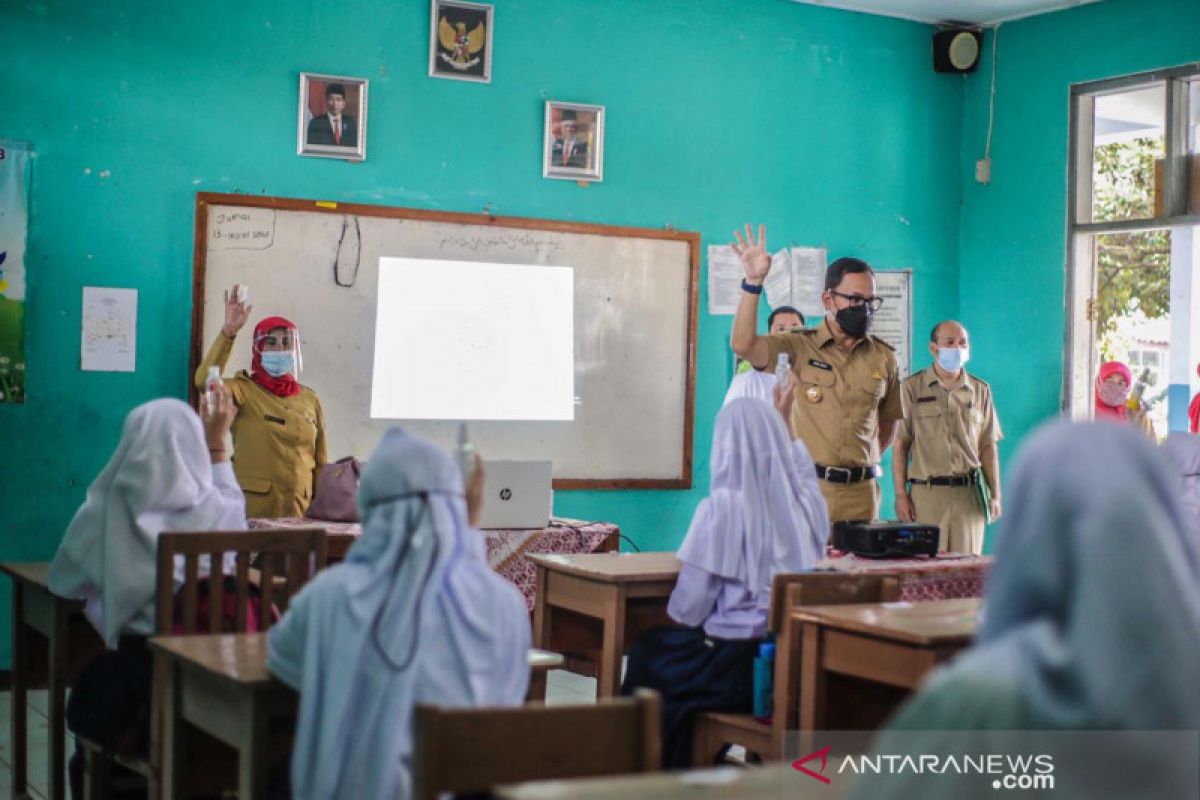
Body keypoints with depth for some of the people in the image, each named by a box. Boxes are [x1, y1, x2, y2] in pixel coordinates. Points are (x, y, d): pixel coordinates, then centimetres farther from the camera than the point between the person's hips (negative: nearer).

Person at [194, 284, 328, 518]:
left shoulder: (309, 399, 9)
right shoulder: (245, 390, -2)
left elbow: (320, 460, 13)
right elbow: (205, 380, -22)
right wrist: (228, 331, -28)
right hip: (253, 505, -3)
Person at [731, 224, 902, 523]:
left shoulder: (883, 358, 9)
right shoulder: (799, 348, -2)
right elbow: (743, 344, -18)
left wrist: (870, 461, 9)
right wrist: (753, 282, -22)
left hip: (860, 492, 3)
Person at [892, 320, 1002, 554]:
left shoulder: (980, 391, 12)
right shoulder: (912, 387, 4)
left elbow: (988, 447, 13)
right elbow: (900, 445, 2)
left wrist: (996, 496, 6)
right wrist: (900, 495, -4)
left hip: (969, 493, 2)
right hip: (926, 493, -2)